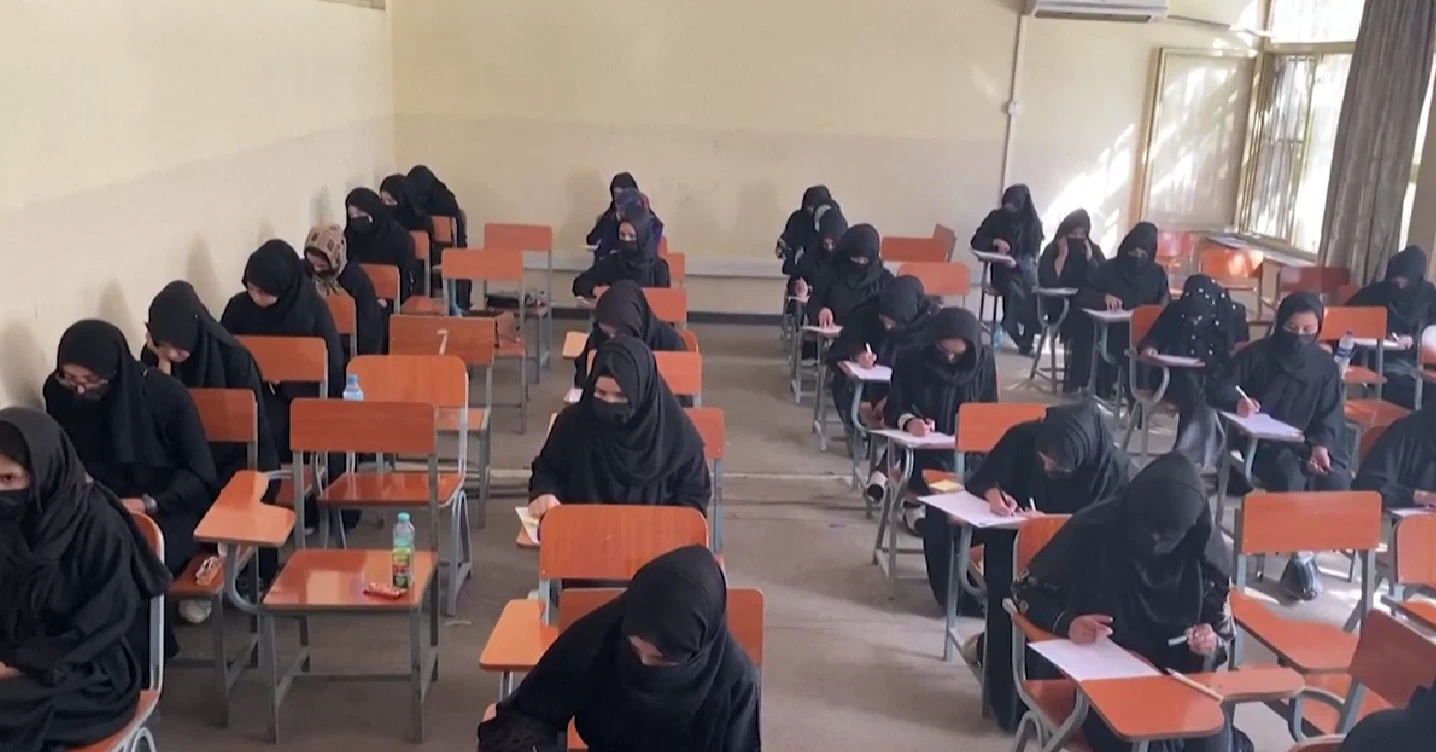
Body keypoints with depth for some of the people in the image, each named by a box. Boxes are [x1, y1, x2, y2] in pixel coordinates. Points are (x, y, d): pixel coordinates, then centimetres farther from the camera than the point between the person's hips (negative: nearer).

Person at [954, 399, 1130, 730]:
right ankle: (1013, 700, -1)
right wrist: (992, 493, -24)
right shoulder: (1022, 437, -15)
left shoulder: (1113, 466, -18)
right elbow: (981, 478, -1)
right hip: (1014, 543, 1)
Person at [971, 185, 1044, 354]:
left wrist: (1017, 260, -18)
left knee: (1035, 291, -31)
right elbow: (976, 242, 1)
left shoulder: (1033, 222, 3)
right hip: (1003, 269, -1)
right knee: (1014, 291, -34)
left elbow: (1033, 252, 1)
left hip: (1025, 267, 1)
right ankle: (1015, 334, -16)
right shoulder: (996, 217, 2)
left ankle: (1027, 340, -19)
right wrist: (995, 242, -17)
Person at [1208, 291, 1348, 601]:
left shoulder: (1326, 365, 9)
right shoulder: (1256, 354, 1)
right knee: (1290, 478, -35)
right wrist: (1237, 402, -28)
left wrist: (1322, 445, -13)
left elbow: (1333, 415, 8)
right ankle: (1302, 557, -21)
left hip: (1309, 443, 3)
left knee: (1338, 483, -27)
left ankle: (1302, 553, -13)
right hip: (1263, 442, -3)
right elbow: (1216, 389, -4)